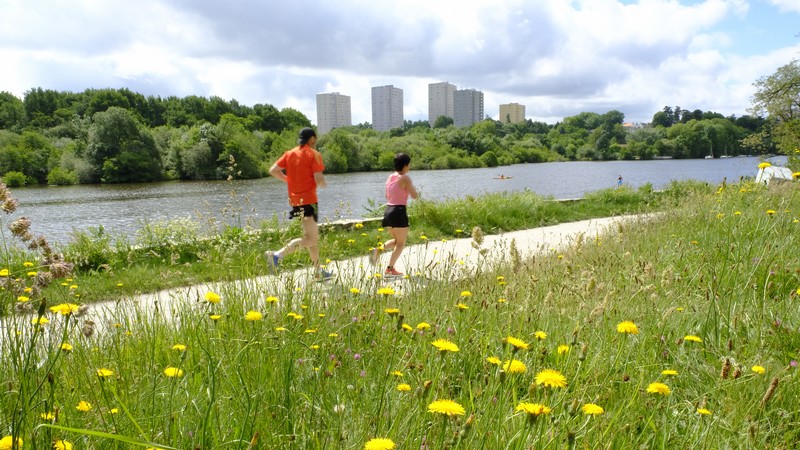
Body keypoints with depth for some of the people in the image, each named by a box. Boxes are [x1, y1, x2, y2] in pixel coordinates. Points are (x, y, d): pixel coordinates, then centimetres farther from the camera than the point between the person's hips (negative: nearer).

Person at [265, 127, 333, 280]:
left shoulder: (289, 153, 11)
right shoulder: (314, 154, -7)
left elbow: (273, 170, 5)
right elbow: (319, 180, -14)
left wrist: (289, 180, 14)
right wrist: (324, 184, 8)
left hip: (294, 200, 8)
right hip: (308, 200, -8)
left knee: (314, 235, 17)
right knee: (309, 239, -9)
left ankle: (319, 271, 22)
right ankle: (278, 255, -27)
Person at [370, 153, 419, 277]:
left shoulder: (390, 177, 12)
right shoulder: (405, 178, -10)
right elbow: (414, 196, -11)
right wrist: (417, 192, 10)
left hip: (388, 210, 7)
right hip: (399, 212, -7)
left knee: (396, 240, 22)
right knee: (401, 243, 4)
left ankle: (379, 249, -3)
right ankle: (390, 269, 1)